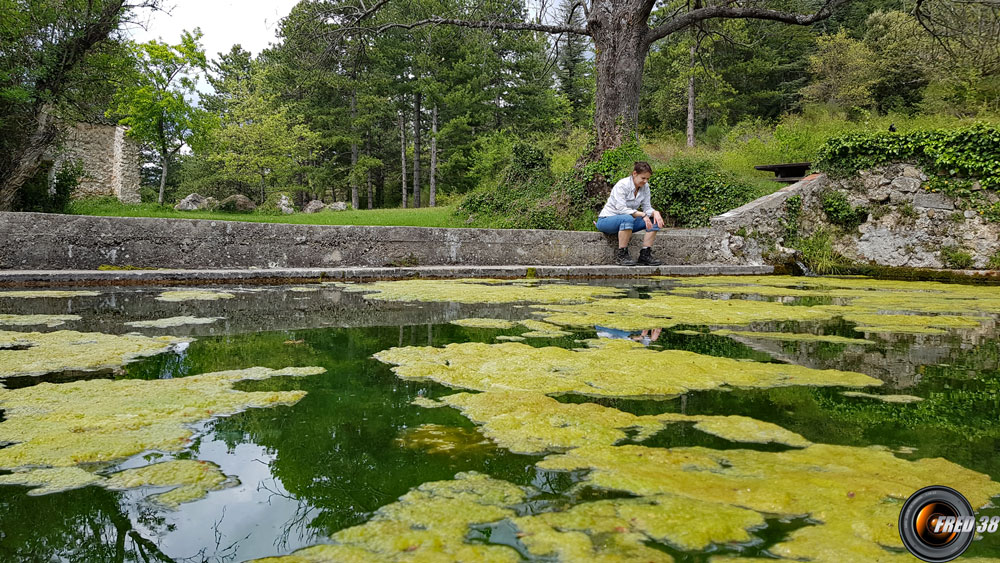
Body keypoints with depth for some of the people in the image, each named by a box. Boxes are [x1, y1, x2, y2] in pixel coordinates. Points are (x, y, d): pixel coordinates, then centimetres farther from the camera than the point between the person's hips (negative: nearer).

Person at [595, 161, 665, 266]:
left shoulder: (645, 187, 1)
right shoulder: (622, 185, -20)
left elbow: (647, 208, -1)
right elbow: (621, 209, -28)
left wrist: (655, 213, -24)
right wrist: (642, 214, -35)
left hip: (626, 221, 7)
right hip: (606, 220, -7)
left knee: (654, 219, -11)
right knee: (627, 218, -39)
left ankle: (645, 254, -12)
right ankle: (621, 254, -29)